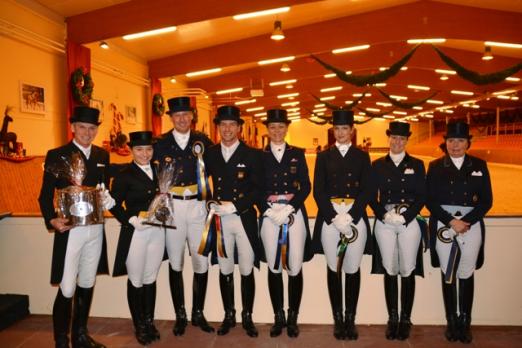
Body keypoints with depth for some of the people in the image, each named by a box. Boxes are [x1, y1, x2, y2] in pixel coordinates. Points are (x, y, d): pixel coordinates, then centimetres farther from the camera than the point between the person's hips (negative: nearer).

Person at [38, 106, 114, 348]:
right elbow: (45, 195, -3)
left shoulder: (102, 155, 10)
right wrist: (52, 220, -18)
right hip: (69, 230, -4)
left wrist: (108, 199, -7)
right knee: (67, 290, -1)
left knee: (87, 286, 15)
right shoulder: (56, 155, -3)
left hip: (95, 230, 5)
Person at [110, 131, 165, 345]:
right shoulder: (124, 175, -7)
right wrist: (132, 220, -19)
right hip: (135, 233, -4)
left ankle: (150, 322, 30)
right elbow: (114, 205, -8)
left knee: (151, 279, 15)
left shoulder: (158, 171, 7)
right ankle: (139, 326, 25)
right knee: (136, 280, 9)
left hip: (157, 231, 4)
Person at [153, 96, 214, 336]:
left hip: (198, 207, 0)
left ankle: (198, 313, 23)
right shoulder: (160, 144, 3)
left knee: (201, 263, 5)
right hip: (172, 209, 0)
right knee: (175, 263, 9)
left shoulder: (203, 141, 4)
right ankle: (180, 315, 24)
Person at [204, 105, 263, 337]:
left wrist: (234, 206, -14)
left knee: (246, 271, 6)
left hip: (245, 219, -2)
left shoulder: (252, 155, -1)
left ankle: (247, 317, 23)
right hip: (218, 220, 2)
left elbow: (258, 189, -6)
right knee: (225, 270, 11)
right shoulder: (210, 154, 8)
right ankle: (228, 315, 27)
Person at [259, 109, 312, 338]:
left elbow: (306, 187, 4)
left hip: (295, 214, 0)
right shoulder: (259, 155, 8)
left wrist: (289, 208, -10)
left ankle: (293, 318, 14)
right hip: (269, 215, 0)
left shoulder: (297, 154, 9)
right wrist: (269, 209, -11)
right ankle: (278, 317, 18)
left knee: (295, 268, -1)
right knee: (274, 268, 5)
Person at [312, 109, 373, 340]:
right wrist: (334, 218, -11)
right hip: (329, 217, 0)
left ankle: (351, 319, 14)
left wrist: (350, 217, -12)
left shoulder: (362, 156, 9)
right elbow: (318, 191, 2)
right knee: (333, 269, 4)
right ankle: (338, 319, 14)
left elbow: (367, 190, 1)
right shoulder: (323, 156, 10)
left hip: (356, 217, 0)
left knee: (352, 269, 3)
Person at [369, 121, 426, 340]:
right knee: (389, 271, 4)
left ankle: (405, 320, 14)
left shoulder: (417, 165, 7)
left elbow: (422, 196, 3)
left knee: (407, 271, 2)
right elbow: (372, 196, 6)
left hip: (410, 222, 0)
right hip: (384, 223, 1)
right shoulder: (378, 165, 8)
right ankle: (392, 319, 15)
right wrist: (383, 215, -9)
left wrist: (407, 215, -11)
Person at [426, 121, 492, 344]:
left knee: (466, 275, 7)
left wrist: (466, 221, -12)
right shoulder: (435, 167, 3)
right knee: (448, 275, 7)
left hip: (472, 225, 1)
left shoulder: (479, 165, 6)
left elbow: (486, 200, 1)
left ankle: (465, 322, 19)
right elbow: (430, 201, -1)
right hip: (444, 226, 0)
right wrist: (451, 221, -13)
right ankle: (451, 321, 18)